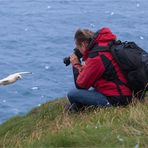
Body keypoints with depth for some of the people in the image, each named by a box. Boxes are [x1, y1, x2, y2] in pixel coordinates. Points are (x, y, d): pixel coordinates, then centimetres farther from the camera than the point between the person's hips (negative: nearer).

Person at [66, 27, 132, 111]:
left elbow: (81, 85, -8)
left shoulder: (96, 56, -18)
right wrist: (83, 67, 9)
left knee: (72, 94, -13)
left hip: (115, 100, -10)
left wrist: (76, 65, 5)